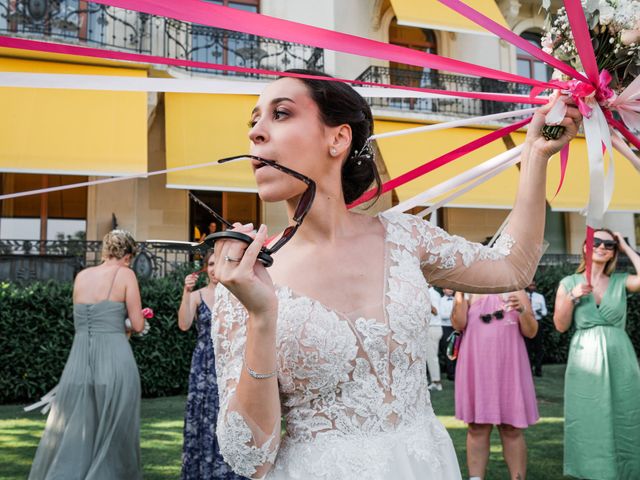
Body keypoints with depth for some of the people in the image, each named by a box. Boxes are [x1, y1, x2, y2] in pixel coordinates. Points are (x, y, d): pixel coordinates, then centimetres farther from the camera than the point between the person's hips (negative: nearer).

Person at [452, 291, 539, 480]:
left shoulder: (515, 291, 8)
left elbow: (531, 332, 2)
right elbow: (458, 324, -7)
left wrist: (522, 310, -15)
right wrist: (459, 296, -15)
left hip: (508, 367, 0)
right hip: (476, 368, 0)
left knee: (512, 428, 1)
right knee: (477, 427, 1)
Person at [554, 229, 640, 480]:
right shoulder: (569, 282, 5)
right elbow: (561, 325, 3)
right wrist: (572, 297, -12)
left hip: (619, 357, 1)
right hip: (586, 358, -1)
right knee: (590, 422, 2)